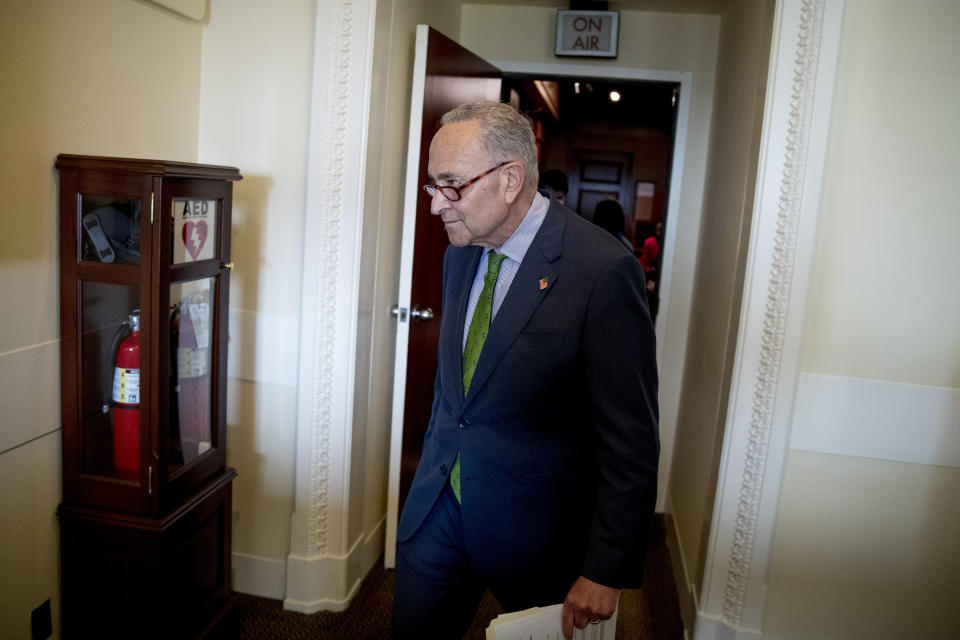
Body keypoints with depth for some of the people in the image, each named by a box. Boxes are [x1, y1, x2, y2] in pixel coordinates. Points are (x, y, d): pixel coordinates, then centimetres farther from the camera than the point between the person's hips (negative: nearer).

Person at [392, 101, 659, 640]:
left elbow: (630, 439, -18)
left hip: (537, 529, -5)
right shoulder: (461, 254, 2)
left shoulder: (604, 271, -21)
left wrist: (609, 572, -16)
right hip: (438, 508, 6)